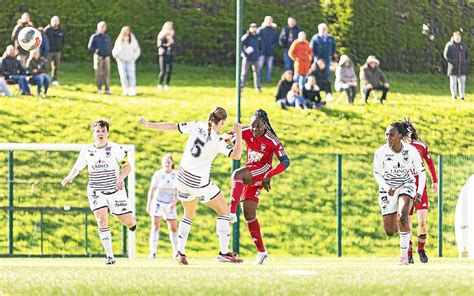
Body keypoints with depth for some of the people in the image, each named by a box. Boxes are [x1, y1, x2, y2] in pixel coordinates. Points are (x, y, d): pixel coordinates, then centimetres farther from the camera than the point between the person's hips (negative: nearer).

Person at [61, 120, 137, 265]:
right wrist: (69, 178, -10)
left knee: (128, 222, -1)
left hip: (115, 190, -1)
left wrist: (121, 177, -26)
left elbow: (127, 166, -6)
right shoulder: (86, 150, 2)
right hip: (96, 191, 1)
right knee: (102, 220, -17)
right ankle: (110, 257, -12)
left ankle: (132, 223, 41)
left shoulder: (115, 148, -7)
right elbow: (77, 168, 10)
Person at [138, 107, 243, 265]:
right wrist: (239, 134, -16)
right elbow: (236, 155, -23)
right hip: (199, 183, -6)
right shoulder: (218, 141, -18)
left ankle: (180, 252, 20)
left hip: (183, 178, 6)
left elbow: (172, 126, 0)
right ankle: (224, 252, 5)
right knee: (224, 211, 9)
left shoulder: (197, 126, -5)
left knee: (188, 215, 25)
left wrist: (148, 124, 11)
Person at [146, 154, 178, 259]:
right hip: (158, 202, -3)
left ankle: (176, 252, 18)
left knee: (173, 228, 6)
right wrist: (148, 205, -1)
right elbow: (151, 190, -1)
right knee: (155, 226, -12)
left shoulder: (176, 175, 0)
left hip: (170, 204, 3)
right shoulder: (158, 174, -6)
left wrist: (174, 203, -14)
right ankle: (153, 252, -16)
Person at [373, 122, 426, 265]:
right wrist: (387, 188, -18)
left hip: (406, 186, -2)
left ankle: (404, 253, -18)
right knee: (390, 232, 1)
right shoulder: (380, 152, -15)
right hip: (388, 190, 2)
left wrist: (419, 193, -11)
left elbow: (421, 173, -2)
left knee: (402, 217, -32)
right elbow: (377, 174, -1)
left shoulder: (411, 151, -15)